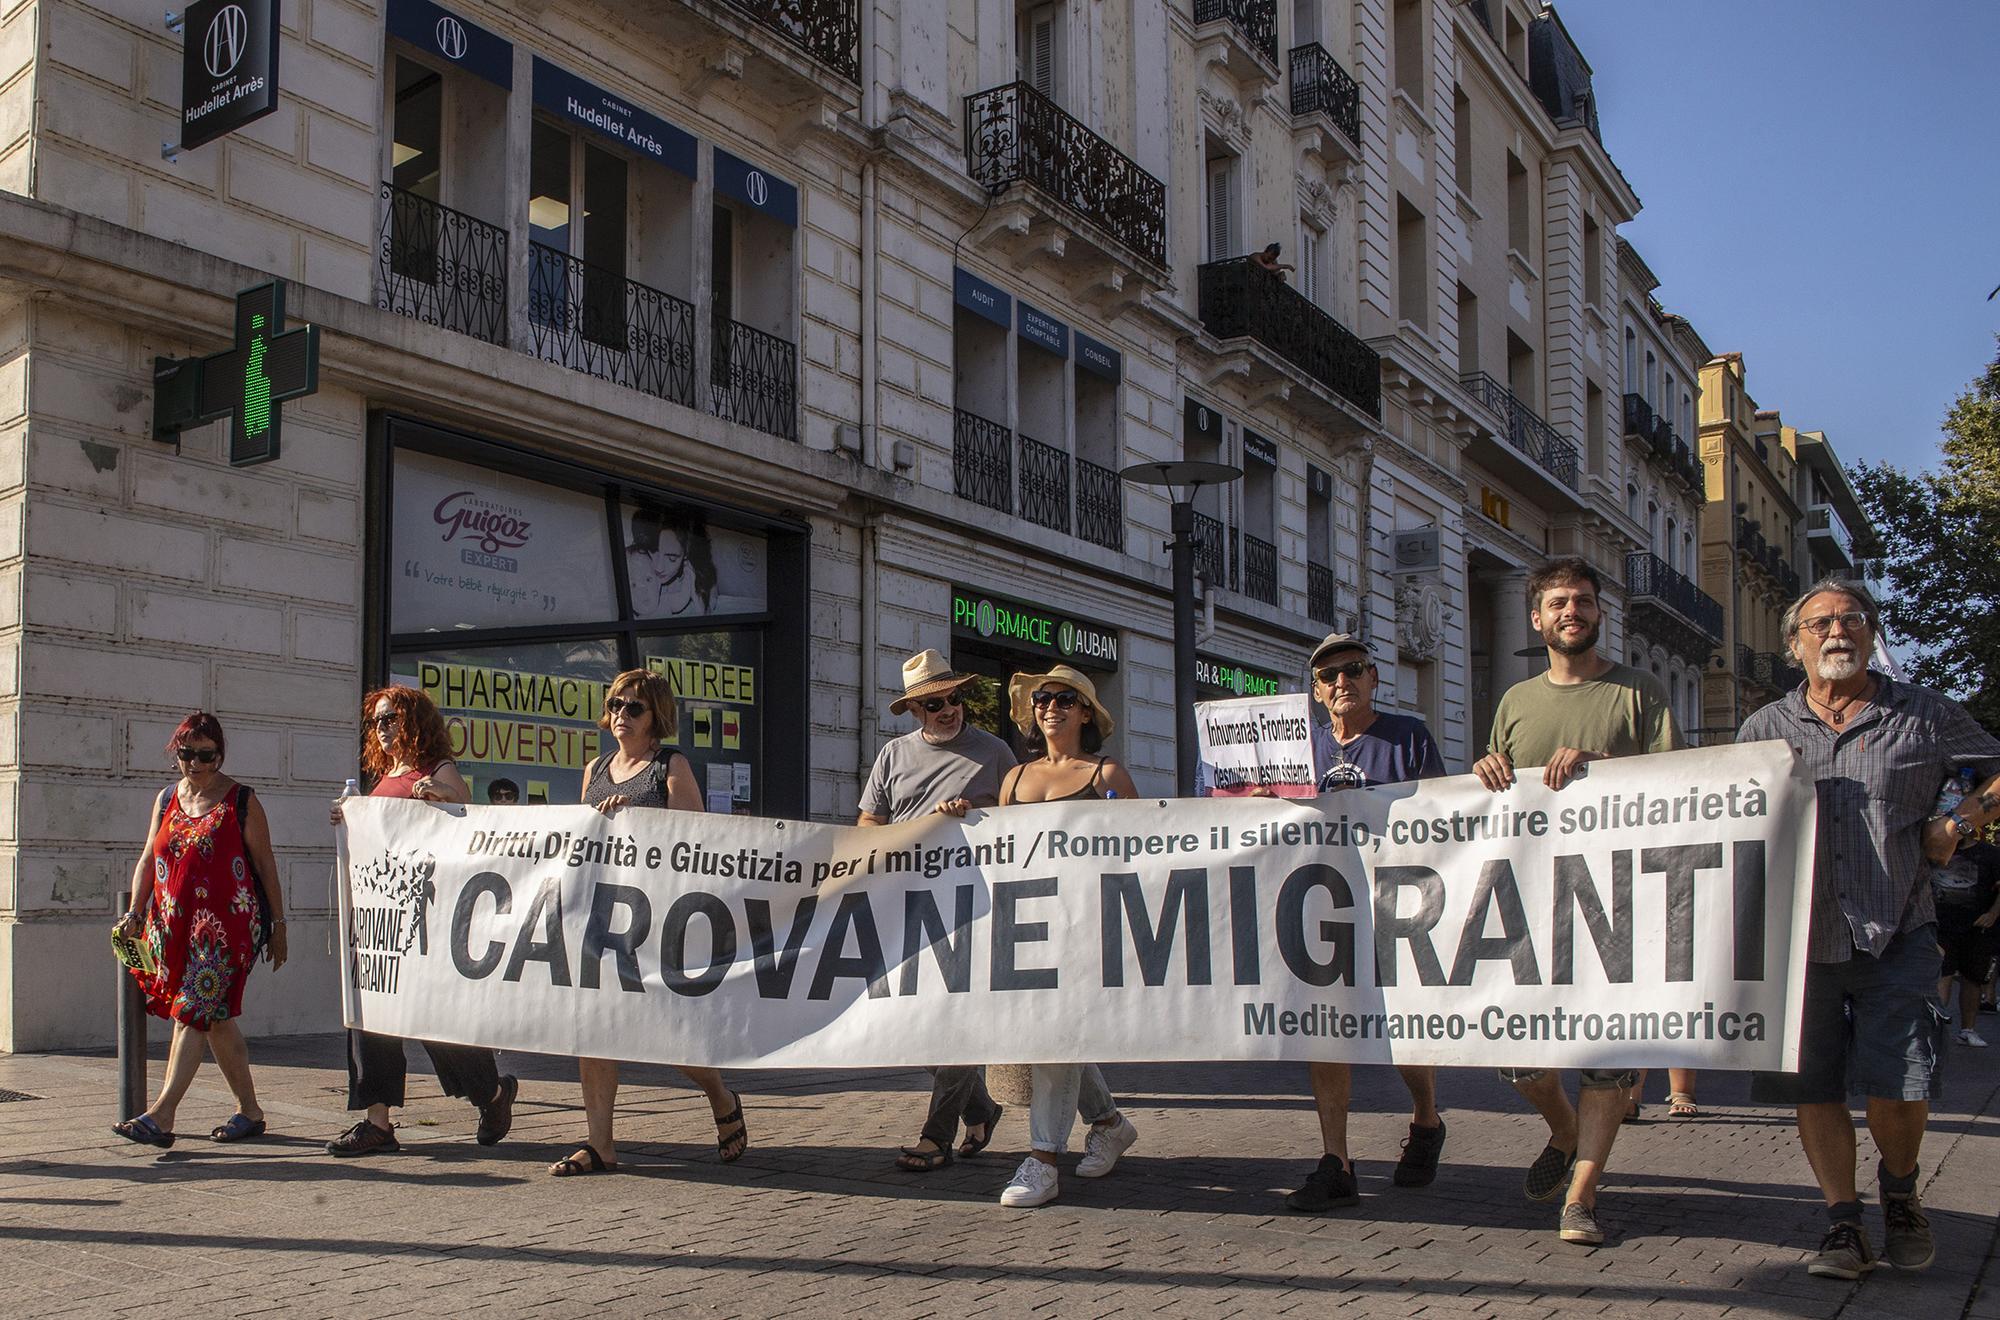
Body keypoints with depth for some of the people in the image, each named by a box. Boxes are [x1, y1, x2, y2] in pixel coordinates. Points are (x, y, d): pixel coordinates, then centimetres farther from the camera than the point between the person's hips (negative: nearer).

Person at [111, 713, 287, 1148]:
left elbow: (265, 863, 2)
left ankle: (161, 1116, -17)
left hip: (225, 924, -6)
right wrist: (134, 912, -1)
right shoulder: (166, 800, 14)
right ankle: (250, 1111, 19)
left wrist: (278, 924, 2)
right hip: (174, 925, 6)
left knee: (193, 1013, -13)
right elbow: (148, 859, 13)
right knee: (215, 1018, 10)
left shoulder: (241, 801, -1)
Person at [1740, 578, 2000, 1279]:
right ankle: (1843, 1220, 19)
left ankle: (1900, 1188, 23)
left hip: (1895, 934, -2)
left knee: (1897, 1088, -8)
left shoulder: (1925, 714, 5)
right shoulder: (1766, 728, 9)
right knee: (1814, 1087, 4)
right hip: (1801, 935, 2)